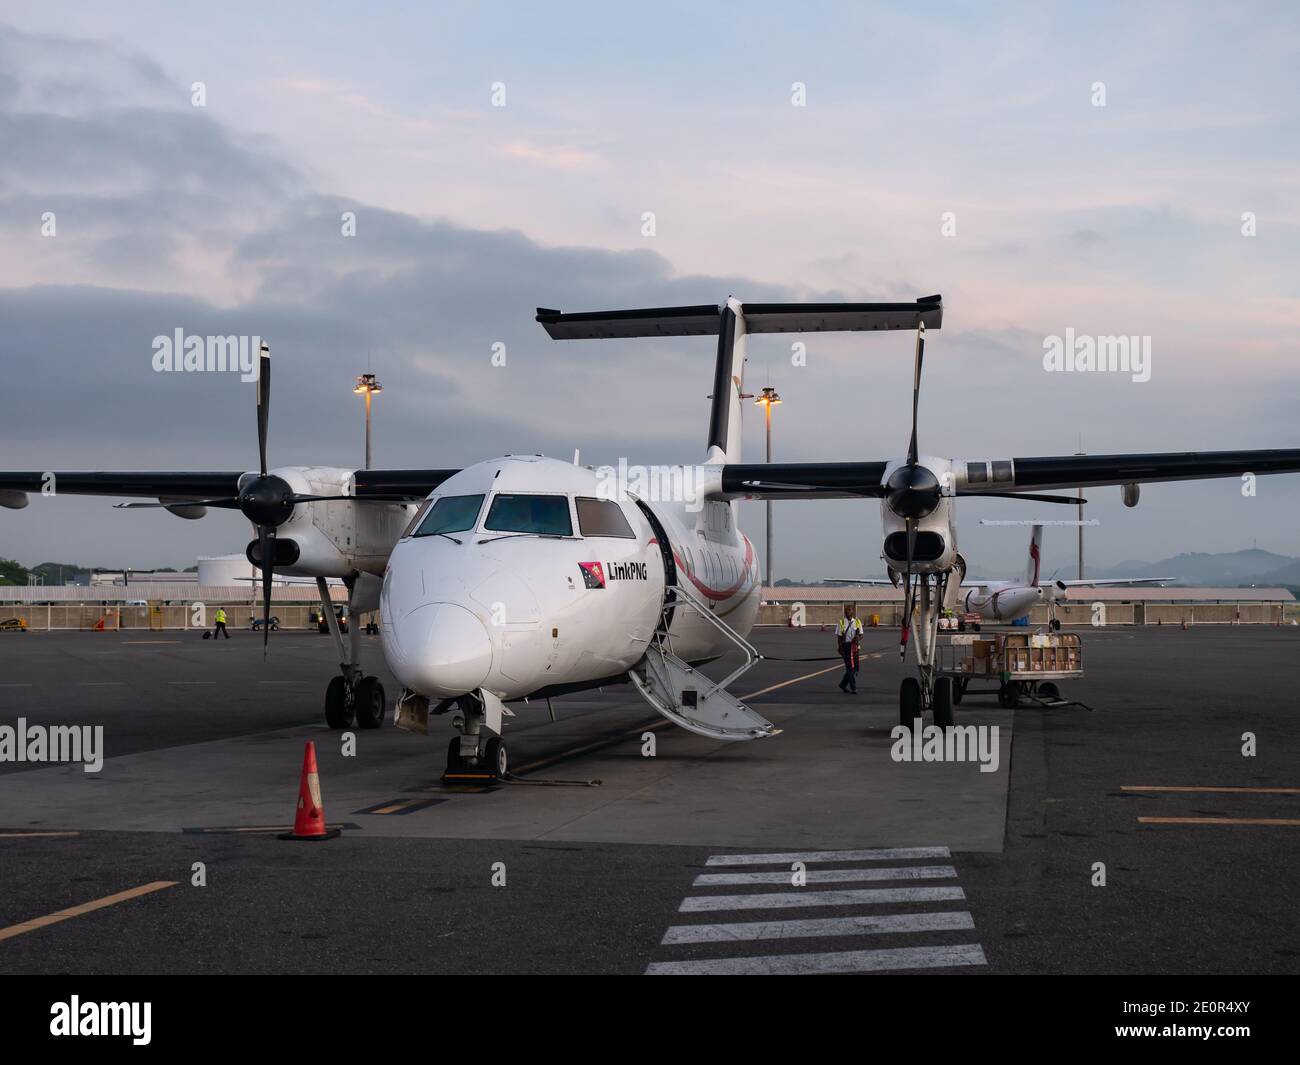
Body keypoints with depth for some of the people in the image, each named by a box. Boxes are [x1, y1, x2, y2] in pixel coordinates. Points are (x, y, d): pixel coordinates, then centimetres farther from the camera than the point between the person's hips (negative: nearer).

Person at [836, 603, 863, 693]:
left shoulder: (857, 622, 7)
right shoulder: (841, 622, -1)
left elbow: (861, 635, 9)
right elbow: (839, 637, -1)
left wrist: (858, 638, -14)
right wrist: (840, 649, -7)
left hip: (855, 646, 4)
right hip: (846, 646, -4)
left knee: (855, 667, 6)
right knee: (849, 667, -8)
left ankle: (843, 685, 23)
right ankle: (853, 688, -4)